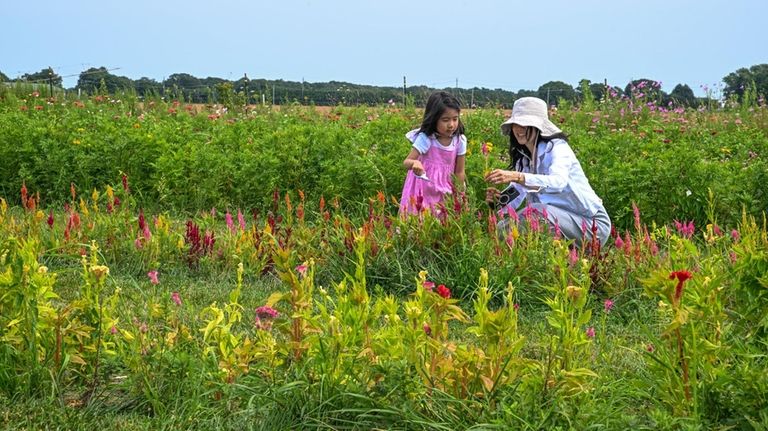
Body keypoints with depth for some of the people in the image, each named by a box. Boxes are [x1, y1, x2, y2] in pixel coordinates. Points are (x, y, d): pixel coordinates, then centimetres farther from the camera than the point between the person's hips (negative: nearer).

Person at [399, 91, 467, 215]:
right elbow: (406, 162, -20)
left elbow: (459, 172, 1)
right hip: (423, 191, -3)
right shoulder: (425, 139, -17)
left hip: (445, 192, 3)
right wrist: (414, 163, -42)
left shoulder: (459, 141, -7)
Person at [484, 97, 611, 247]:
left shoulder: (557, 147, -16)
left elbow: (558, 182, -37)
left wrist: (517, 177, -50)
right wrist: (498, 200, -23)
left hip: (593, 225, -7)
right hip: (560, 220, 7)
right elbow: (515, 197, 0)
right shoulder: (523, 158, 8)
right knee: (504, 229, -4)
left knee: (536, 212, -30)